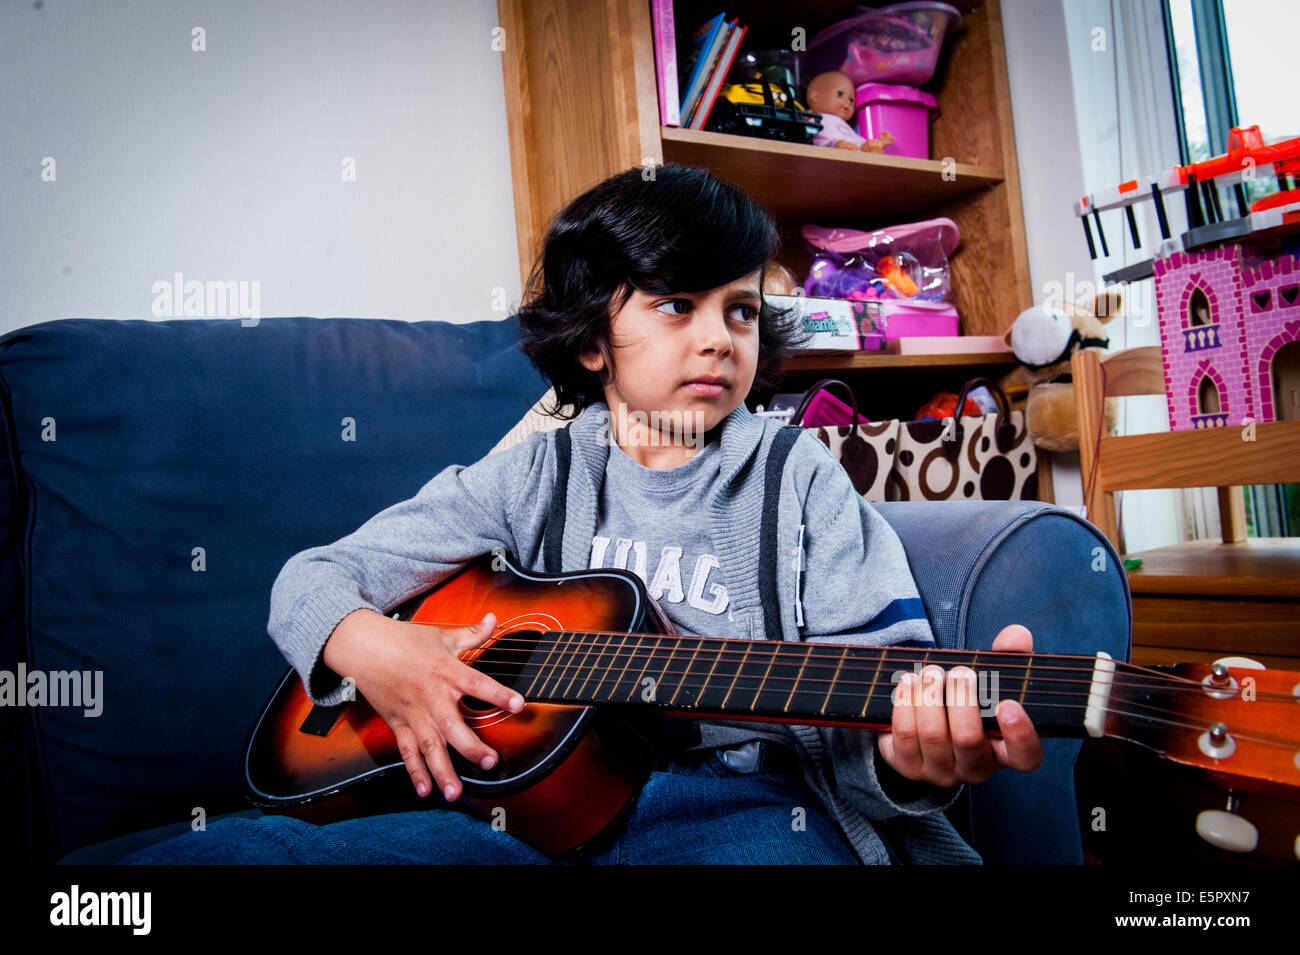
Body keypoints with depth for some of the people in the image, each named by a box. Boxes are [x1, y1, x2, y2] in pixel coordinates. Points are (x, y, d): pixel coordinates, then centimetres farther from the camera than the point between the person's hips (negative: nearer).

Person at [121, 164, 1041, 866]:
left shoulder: (799, 474, 9)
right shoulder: (535, 474, 13)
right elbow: (314, 578, 16)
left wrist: (910, 758, -24)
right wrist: (367, 644, -8)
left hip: (738, 801, -2)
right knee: (195, 851, -16)